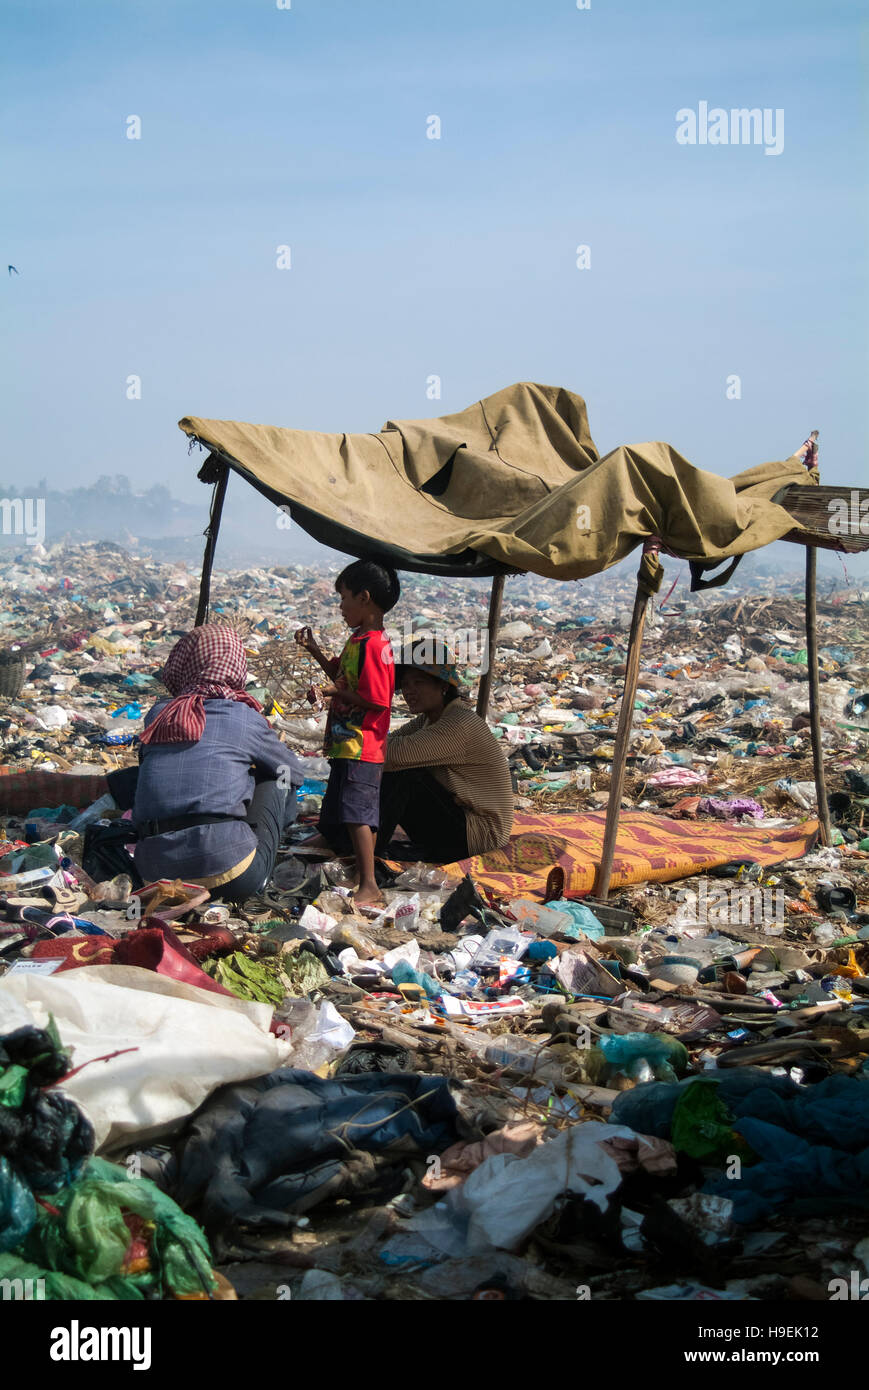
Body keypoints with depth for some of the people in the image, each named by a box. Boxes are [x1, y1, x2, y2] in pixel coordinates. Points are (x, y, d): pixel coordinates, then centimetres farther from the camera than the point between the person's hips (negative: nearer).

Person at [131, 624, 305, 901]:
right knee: (279, 775, 18)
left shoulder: (157, 716, 13)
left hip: (154, 875, 4)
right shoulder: (244, 717, 5)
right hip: (229, 873, -4)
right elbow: (296, 772, 23)